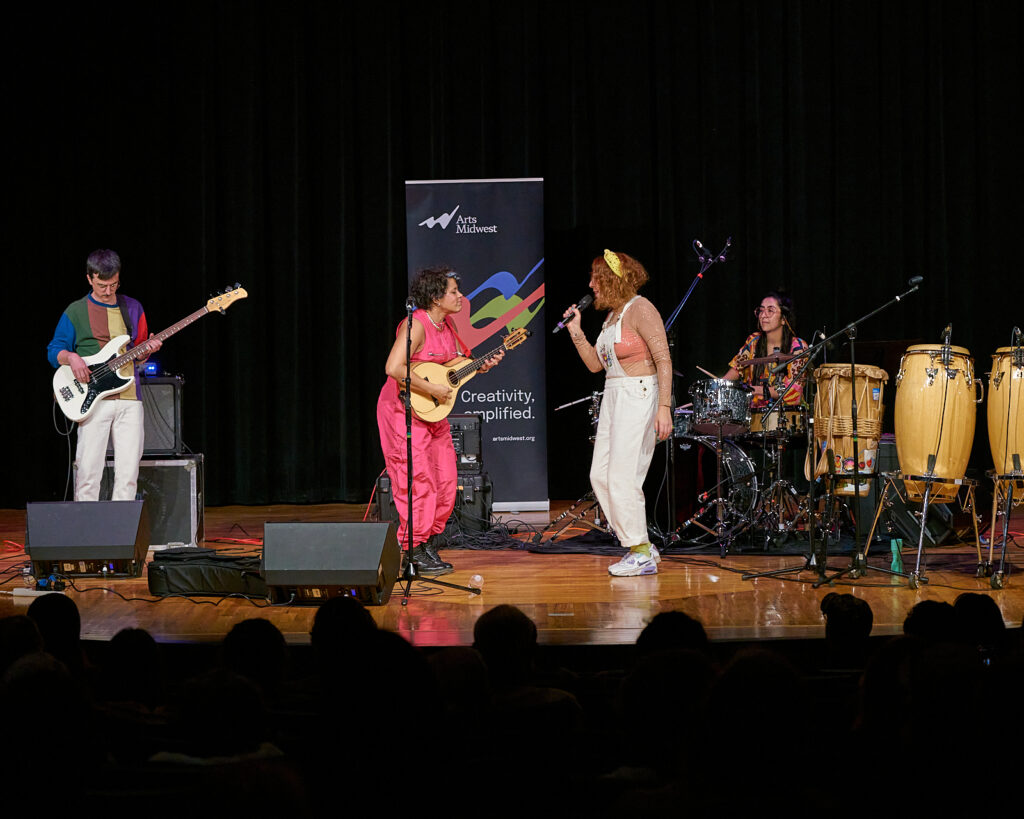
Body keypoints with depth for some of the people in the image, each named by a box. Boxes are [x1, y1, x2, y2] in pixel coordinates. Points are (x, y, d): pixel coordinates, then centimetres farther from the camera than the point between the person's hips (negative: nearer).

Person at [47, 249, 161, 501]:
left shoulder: (133, 308, 15)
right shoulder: (75, 312, 5)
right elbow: (54, 351, 7)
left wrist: (147, 349, -1)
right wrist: (71, 357, -13)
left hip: (130, 399, 3)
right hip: (93, 401, -3)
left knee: (128, 473, 0)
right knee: (88, 471, -7)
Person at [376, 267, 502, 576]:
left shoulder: (446, 325, 6)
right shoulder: (416, 325, -21)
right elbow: (393, 368, -31)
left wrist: (481, 366, 0)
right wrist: (432, 389, -27)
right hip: (405, 409, -9)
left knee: (446, 481, 8)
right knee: (418, 481, -7)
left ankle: (429, 546, 18)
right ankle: (415, 549, 0)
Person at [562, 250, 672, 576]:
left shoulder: (640, 310, -11)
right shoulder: (612, 316, 16)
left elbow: (664, 360, -16)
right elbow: (595, 364, 20)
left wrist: (664, 407, -23)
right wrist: (576, 332, 8)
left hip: (639, 395, -10)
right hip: (613, 398, 10)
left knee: (622, 476, -11)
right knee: (600, 475, 6)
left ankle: (642, 553, -3)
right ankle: (642, 548, 12)